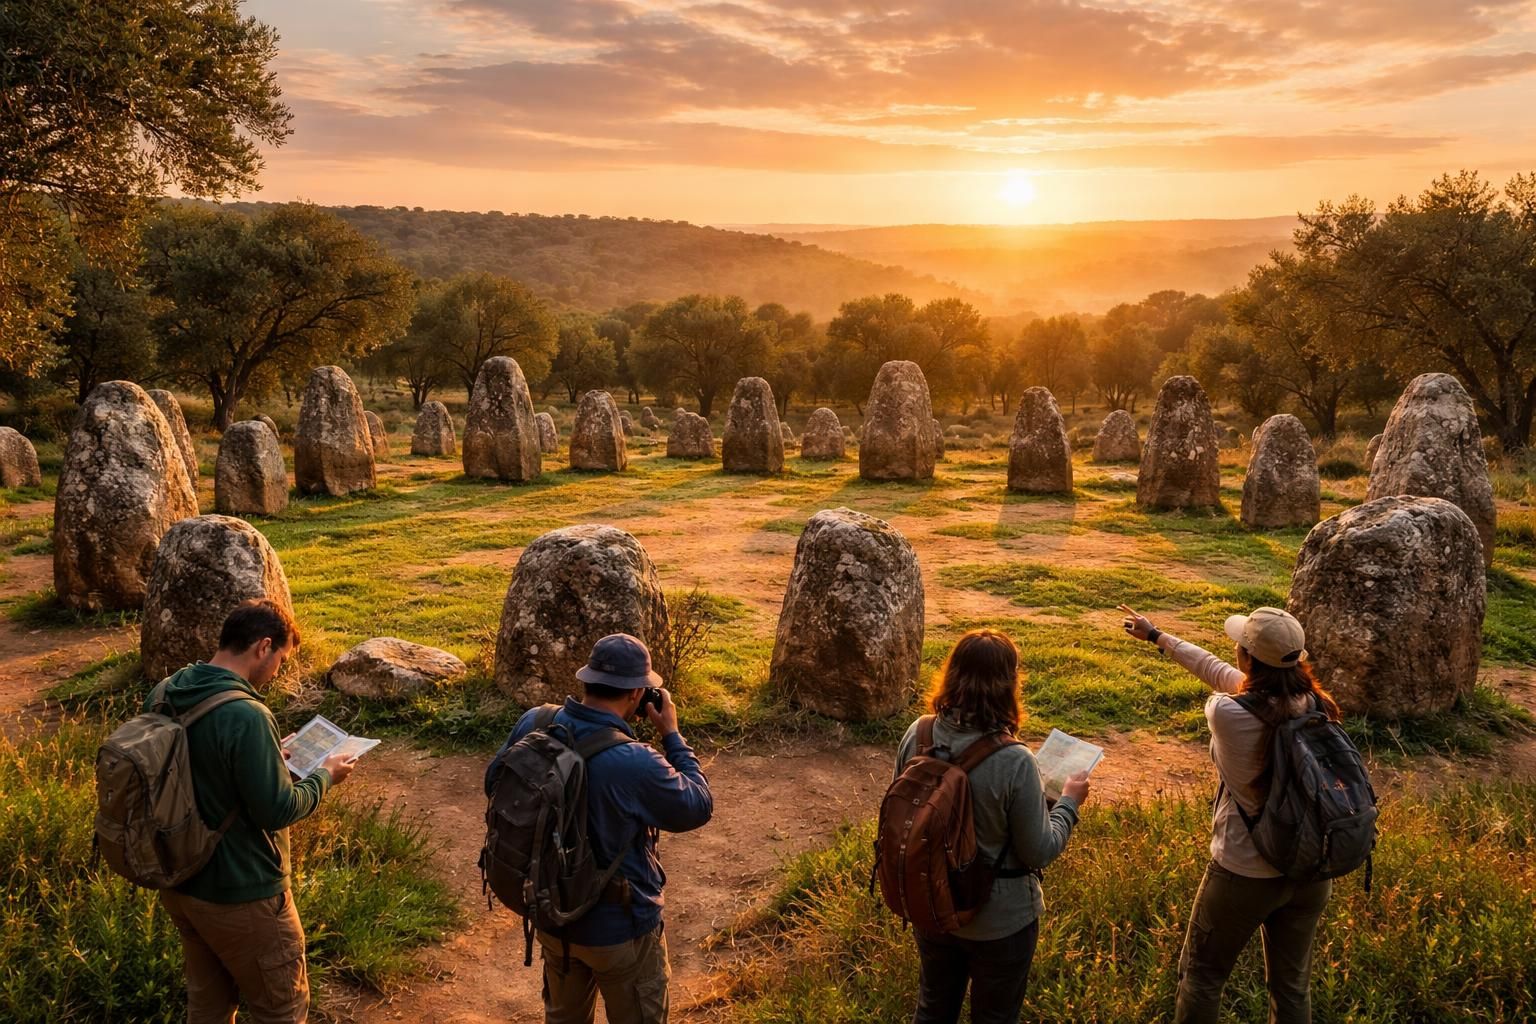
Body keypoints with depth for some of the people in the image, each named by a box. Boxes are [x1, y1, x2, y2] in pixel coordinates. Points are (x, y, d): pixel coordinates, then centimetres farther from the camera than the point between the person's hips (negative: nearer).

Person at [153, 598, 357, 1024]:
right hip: (239, 898, -8)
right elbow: (277, 810, -24)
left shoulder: (163, 695, -3)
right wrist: (325, 776, -9)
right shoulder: (245, 716, -30)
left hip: (178, 884, 8)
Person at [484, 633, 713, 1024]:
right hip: (619, 929, -5)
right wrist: (672, 736, -8)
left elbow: (494, 784, 4)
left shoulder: (534, 724, -16)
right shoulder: (635, 764, -34)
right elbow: (699, 807, -15)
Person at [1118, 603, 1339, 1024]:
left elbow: (1217, 683, -1)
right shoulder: (1313, 702, -10)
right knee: (1292, 985, 22)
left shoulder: (1227, 712, -28)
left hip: (1246, 874, -5)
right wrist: (1156, 636, 16)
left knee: (1202, 974, 18)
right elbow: (1216, 669, 3)